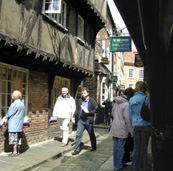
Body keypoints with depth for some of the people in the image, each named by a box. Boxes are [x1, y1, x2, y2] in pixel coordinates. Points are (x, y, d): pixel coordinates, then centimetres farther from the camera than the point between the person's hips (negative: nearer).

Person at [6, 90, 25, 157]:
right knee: (18, 138, 11)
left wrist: (7, 117, 10)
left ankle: (15, 152, -2)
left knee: (14, 138, -3)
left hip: (13, 124, -8)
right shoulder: (22, 104, 9)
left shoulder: (14, 104, -16)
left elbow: (9, 114, -9)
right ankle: (18, 151, 17)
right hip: (20, 123, 8)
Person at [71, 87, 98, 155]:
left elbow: (96, 109, -9)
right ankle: (77, 149, 3)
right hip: (80, 120, 3)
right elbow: (77, 109, 13)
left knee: (91, 135, 13)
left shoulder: (92, 101, -7)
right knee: (78, 134, -3)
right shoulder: (80, 100, 6)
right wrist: (74, 116, 5)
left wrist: (88, 112, -18)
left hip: (88, 121, -3)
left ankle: (94, 147, 34)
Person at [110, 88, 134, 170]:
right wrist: (131, 131, -11)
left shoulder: (117, 102, 7)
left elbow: (112, 114, 18)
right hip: (122, 130, -7)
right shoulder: (126, 104, -17)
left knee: (115, 147, 16)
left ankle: (116, 164, 28)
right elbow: (127, 119, -17)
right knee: (121, 148, 4)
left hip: (114, 129, 8)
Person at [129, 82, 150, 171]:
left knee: (136, 147, 10)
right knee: (143, 147, 5)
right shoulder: (146, 99, -7)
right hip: (145, 125, -3)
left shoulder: (131, 99, 5)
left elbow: (130, 115, 10)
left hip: (136, 126, 3)